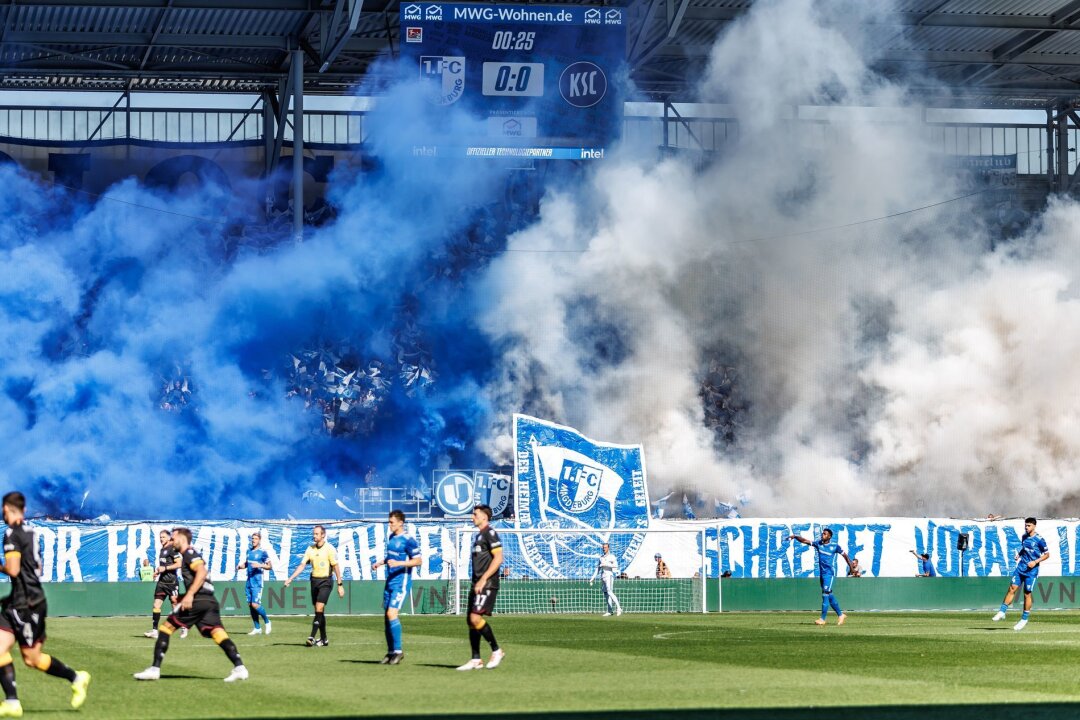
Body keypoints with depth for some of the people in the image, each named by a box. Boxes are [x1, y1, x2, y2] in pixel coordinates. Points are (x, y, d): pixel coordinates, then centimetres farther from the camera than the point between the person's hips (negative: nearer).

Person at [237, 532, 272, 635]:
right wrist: (240, 566, 6)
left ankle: (267, 622, 9)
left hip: (257, 582, -7)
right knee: (250, 605, 5)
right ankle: (257, 628, 13)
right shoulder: (249, 551, 14)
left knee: (255, 605, -14)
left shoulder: (263, 552, -6)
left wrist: (260, 565, -23)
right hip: (249, 581, 7)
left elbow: (269, 566, -7)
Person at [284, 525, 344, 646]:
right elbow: (302, 565, 7)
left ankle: (312, 637, -20)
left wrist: (340, 585, -9)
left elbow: (336, 567, -7)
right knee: (318, 611, 8)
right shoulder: (310, 548, 6)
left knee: (319, 608, -16)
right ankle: (323, 639, 16)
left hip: (325, 581, -6)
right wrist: (290, 579, -2)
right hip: (314, 580, 6)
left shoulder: (329, 548, -8)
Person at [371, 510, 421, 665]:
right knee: (387, 616, 8)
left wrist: (399, 563, -23)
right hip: (390, 581, 9)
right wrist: (380, 562, 12)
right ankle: (391, 652, 16)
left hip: (401, 582, -9)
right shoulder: (391, 537, 13)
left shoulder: (408, 540, -13)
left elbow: (418, 560, -15)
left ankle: (398, 650, -8)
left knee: (392, 613, -17)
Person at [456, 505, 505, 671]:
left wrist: (483, 580, -21)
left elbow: (498, 558, -18)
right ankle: (476, 660, 10)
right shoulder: (478, 535, 19)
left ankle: (496, 651, -6)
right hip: (477, 584, 10)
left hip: (487, 584, -10)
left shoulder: (490, 533, -10)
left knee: (475, 618, -18)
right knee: (470, 620, 7)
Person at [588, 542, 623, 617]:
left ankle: (618, 608, -17)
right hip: (602, 577, 7)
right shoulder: (601, 557, 17)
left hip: (609, 576, -7)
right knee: (605, 594, 4)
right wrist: (592, 578, 15)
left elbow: (615, 565, -18)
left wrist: (606, 564, -22)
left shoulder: (611, 556, -2)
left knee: (610, 592, -19)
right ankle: (609, 611, 5)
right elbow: (597, 568, 20)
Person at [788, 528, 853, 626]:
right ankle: (840, 615, 25)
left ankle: (822, 619, -14)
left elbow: (844, 555, 0)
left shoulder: (834, 546, -7)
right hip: (821, 573, 6)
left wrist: (851, 568, -3)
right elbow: (805, 541, 3)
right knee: (829, 596, 12)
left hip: (830, 573, -6)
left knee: (825, 594, -13)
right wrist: (795, 537, -11)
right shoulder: (818, 543, 6)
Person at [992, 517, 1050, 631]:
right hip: (1020, 566, 5)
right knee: (1012, 588, -3)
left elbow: (1047, 555, -6)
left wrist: (1035, 562, -16)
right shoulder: (1024, 536, 8)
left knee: (1027, 594, 1)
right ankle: (1002, 611, 1)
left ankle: (1024, 619, 12)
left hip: (1031, 570, -5)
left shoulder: (1039, 539, -11)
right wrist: (1019, 555, 6)